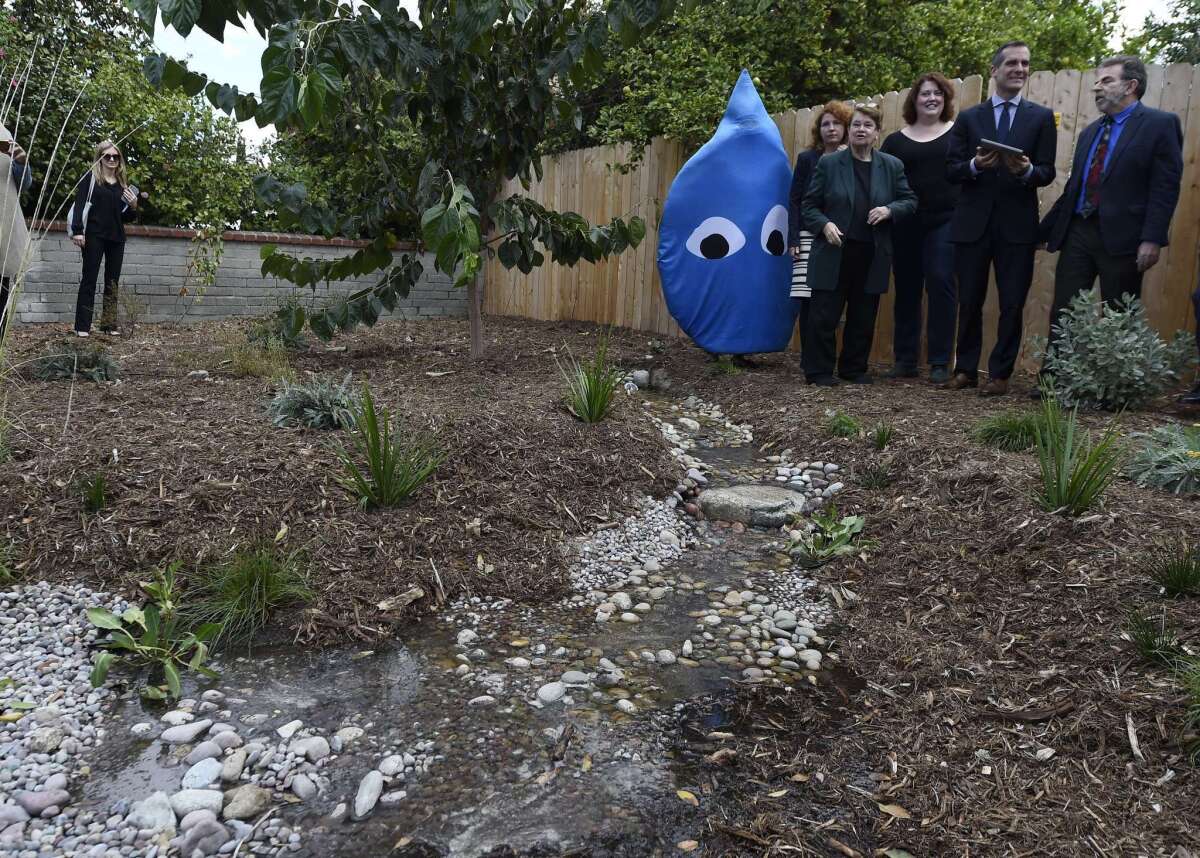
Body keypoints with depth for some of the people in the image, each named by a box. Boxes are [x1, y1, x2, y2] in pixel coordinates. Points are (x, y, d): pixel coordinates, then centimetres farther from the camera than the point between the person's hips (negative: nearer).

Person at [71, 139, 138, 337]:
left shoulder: (123, 183, 15)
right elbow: (79, 204, -6)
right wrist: (77, 230, -16)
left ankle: (109, 324, 9)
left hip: (116, 238, 4)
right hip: (94, 236, -4)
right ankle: (82, 326, -4)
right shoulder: (91, 178, 2)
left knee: (112, 283, 5)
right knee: (89, 280, -4)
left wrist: (133, 206, -2)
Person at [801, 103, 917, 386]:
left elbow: (910, 201, 11)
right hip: (834, 254, -2)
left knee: (864, 318, 9)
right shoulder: (828, 163, 2)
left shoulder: (892, 166, 8)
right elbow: (809, 206, 3)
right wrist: (824, 225, -15)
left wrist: (889, 210, -9)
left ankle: (854, 368, 22)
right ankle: (818, 370, 8)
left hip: (872, 256, 3)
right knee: (824, 315, -2)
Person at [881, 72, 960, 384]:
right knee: (907, 290, 6)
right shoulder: (895, 141, 11)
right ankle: (905, 360, 14)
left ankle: (940, 363, -2)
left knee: (940, 285, -8)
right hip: (905, 225, 2)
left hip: (945, 222, -2)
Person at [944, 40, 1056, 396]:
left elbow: (1047, 173, 1)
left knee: (1012, 304, 1)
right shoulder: (968, 117, 8)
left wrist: (1026, 170, -21)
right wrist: (975, 165, -17)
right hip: (973, 223, 1)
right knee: (970, 302, 7)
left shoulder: (1041, 117, 7)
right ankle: (966, 369, 19)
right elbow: (951, 171, 3)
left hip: (1017, 225, 0)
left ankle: (1000, 374, 11)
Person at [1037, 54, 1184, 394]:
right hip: (1077, 232, 6)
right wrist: (1045, 228, 15)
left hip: (1122, 237, -6)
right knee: (1062, 312, 3)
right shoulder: (1090, 132, 18)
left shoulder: (1160, 124, -2)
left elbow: (1166, 185, -9)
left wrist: (1152, 239, -17)